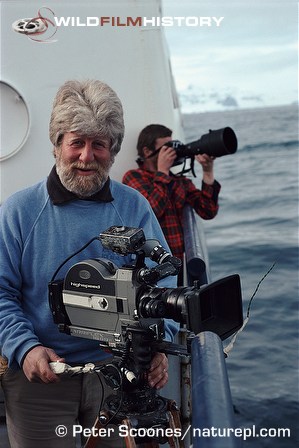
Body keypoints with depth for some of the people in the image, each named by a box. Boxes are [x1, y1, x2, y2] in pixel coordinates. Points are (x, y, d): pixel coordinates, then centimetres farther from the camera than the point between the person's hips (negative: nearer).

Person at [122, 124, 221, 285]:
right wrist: (162, 171, -11)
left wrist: (208, 171, -4)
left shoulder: (181, 181, 12)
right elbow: (150, 211, -17)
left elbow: (208, 212, 2)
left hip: (177, 264, 5)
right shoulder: (133, 177, 0)